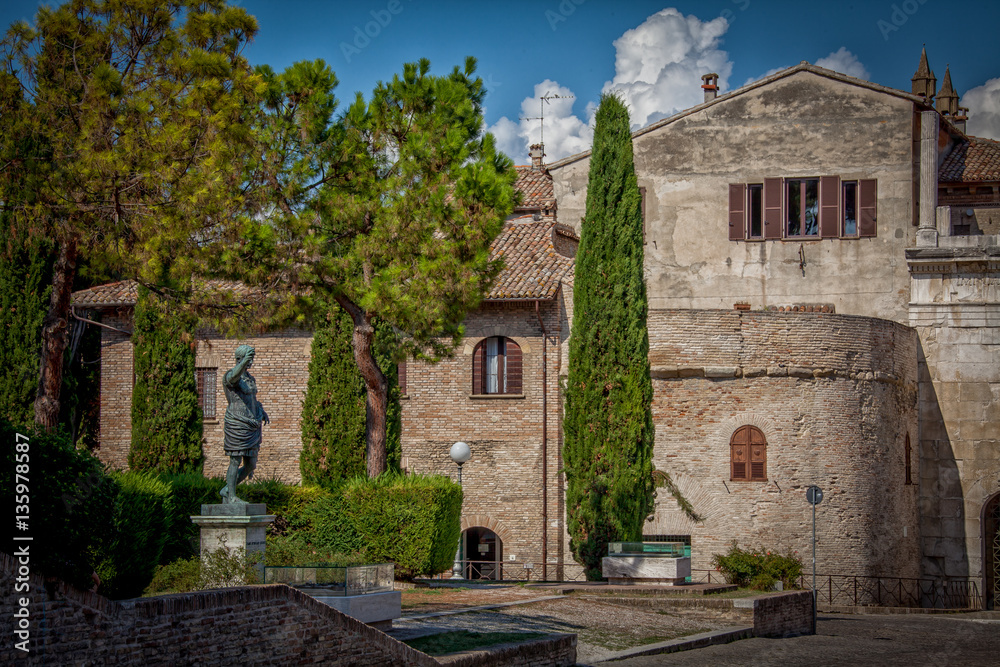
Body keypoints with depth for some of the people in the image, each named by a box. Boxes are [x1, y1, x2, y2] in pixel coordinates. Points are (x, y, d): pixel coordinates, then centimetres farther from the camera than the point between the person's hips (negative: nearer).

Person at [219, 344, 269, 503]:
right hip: (237, 423, -8)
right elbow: (235, 375, -35)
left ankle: (226, 490, 22)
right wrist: (245, 360, -54)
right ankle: (231, 497, 4)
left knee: (251, 466, 8)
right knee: (236, 462, -4)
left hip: (251, 427, 8)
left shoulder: (249, 378, 16)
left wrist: (261, 411, 11)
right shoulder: (230, 376, -9)